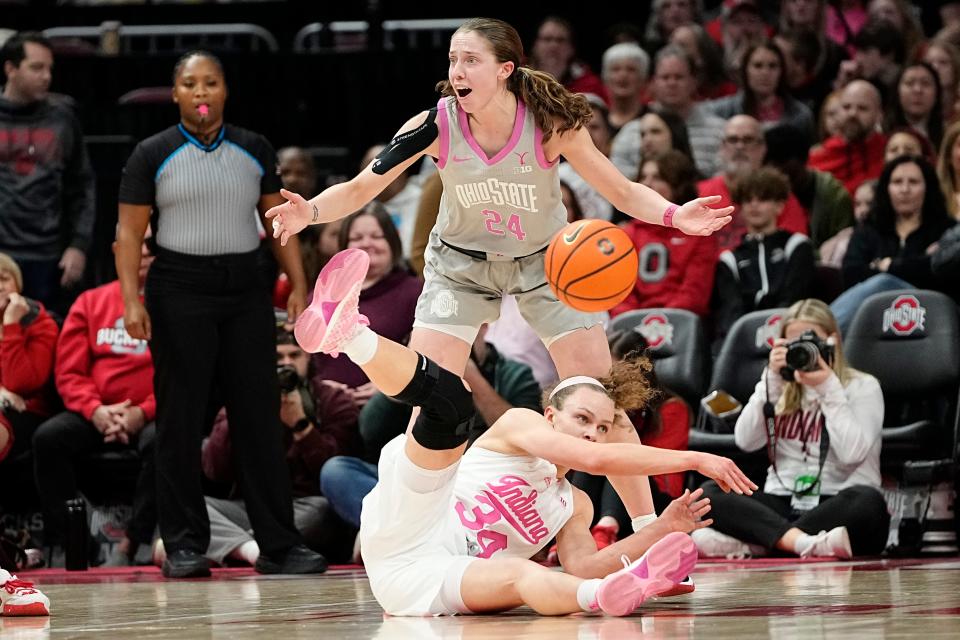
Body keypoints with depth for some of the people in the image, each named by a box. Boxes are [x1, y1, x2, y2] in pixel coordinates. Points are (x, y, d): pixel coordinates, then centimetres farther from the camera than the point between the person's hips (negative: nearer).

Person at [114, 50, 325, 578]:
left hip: (245, 289, 2)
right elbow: (129, 232, 0)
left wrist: (298, 286, 3)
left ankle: (278, 544, 2)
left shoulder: (255, 151, 10)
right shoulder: (152, 155, 2)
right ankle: (184, 544, 5)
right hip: (180, 292, -2)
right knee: (180, 421, -1)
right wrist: (132, 301, -11)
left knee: (260, 417, 0)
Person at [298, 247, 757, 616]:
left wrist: (662, 529, -3)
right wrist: (693, 459, -12)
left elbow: (580, 565, 4)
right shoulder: (520, 424, 9)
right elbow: (594, 459, -9)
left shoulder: (573, 506, 25)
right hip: (405, 536, -4)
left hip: (431, 584, 4)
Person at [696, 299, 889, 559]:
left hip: (836, 508, -3)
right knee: (709, 493, -22)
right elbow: (746, 440, 0)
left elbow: (852, 452, -12)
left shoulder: (862, 387, 4)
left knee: (867, 501, -37)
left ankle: (752, 543, -39)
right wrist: (772, 379, -4)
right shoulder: (781, 387, 16)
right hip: (782, 505, 3)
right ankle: (803, 542, -45)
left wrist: (827, 388, -11)